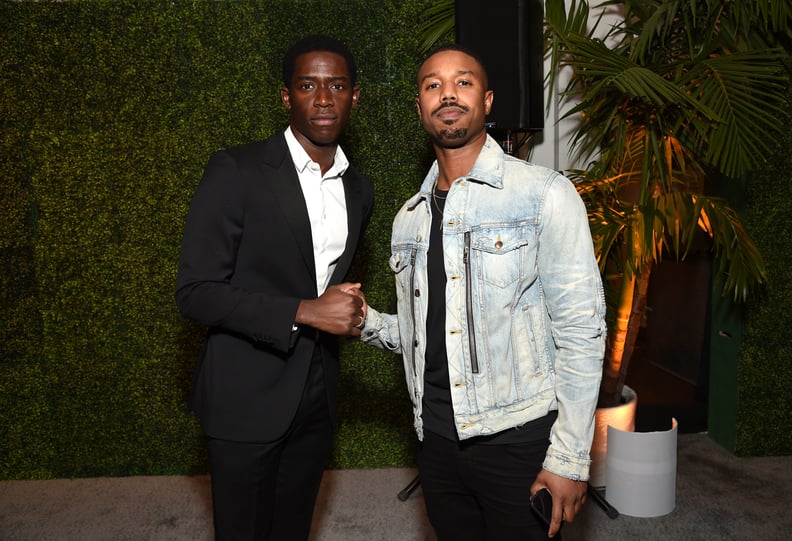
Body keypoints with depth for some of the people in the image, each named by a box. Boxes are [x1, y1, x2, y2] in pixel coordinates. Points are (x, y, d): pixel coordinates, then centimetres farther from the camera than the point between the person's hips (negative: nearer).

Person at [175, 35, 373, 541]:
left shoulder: (359, 190, 6)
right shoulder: (236, 172, -13)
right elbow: (195, 290, -15)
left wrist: (349, 313, 2)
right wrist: (303, 313, -22)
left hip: (317, 398, 5)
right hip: (247, 397, -5)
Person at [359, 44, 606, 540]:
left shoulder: (544, 195, -9)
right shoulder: (410, 219, 8)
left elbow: (581, 330, -11)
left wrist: (570, 459, -13)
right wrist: (369, 322, -5)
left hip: (520, 441, -4)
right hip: (439, 442, 5)